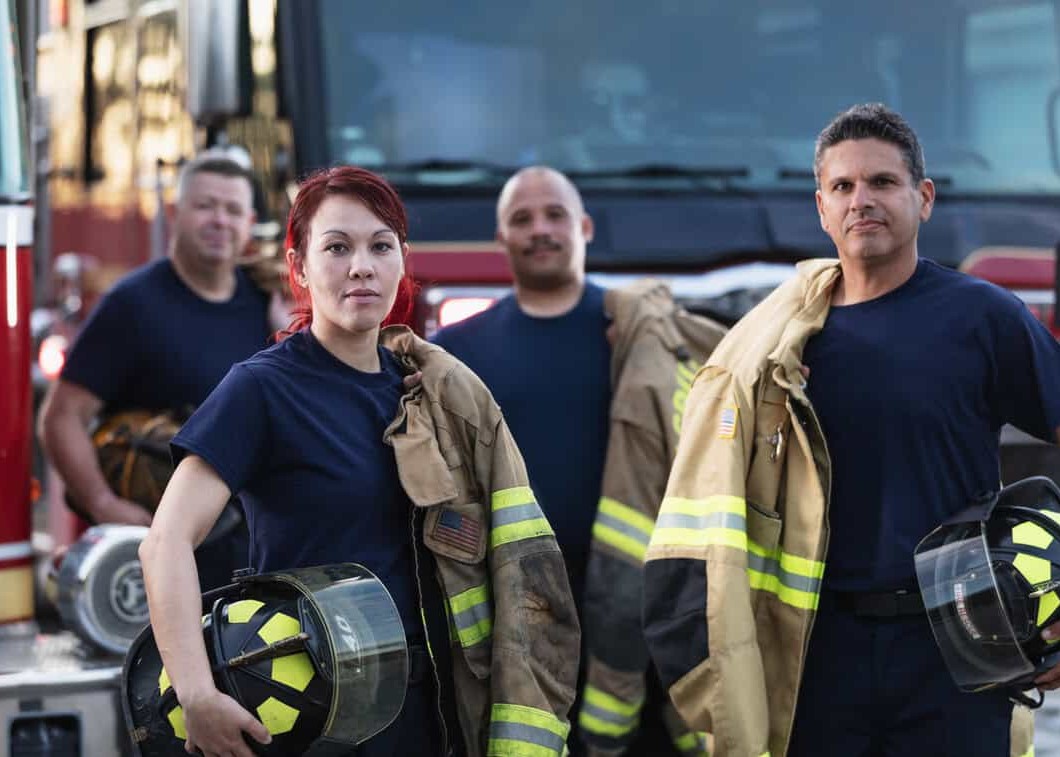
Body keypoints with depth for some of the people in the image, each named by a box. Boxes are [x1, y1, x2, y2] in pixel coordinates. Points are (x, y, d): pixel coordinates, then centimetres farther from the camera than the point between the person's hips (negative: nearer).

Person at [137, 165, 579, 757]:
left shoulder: (449, 396, 6)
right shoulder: (262, 389, -10)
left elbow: (519, 569, 4)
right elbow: (168, 542, -20)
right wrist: (199, 699, -31)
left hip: (427, 708, 5)